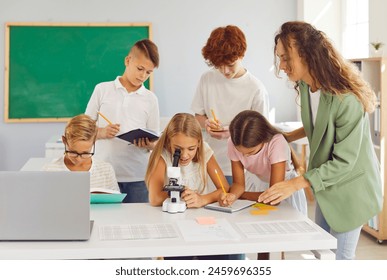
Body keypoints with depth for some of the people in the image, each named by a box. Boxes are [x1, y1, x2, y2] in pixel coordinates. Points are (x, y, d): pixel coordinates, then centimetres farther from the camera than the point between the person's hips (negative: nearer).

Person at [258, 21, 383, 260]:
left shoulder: (346, 99, -32)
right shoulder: (306, 86, -6)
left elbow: (344, 162, -28)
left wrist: (296, 184, -31)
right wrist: (288, 137, 1)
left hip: (350, 186, -8)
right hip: (326, 183, 8)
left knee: (339, 256, 5)